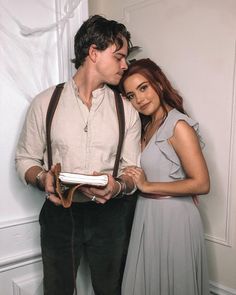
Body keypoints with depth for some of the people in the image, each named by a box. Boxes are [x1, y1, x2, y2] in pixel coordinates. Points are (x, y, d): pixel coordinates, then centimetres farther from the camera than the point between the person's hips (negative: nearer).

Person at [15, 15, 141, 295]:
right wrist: (42, 178, -19)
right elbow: (25, 159, 2)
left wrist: (119, 187, -21)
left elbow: (132, 170, 1)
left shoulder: (127, 111, -1)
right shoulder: (45, 102, -4)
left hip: (111, 214, 2)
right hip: (59, 212, -1)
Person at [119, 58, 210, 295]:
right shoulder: (147, 126, 8)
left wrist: (147, 186, -16)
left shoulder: (178, 125, -17)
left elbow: (201, 184, -20)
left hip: (173, 217, -7)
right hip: (147, 215, 8)